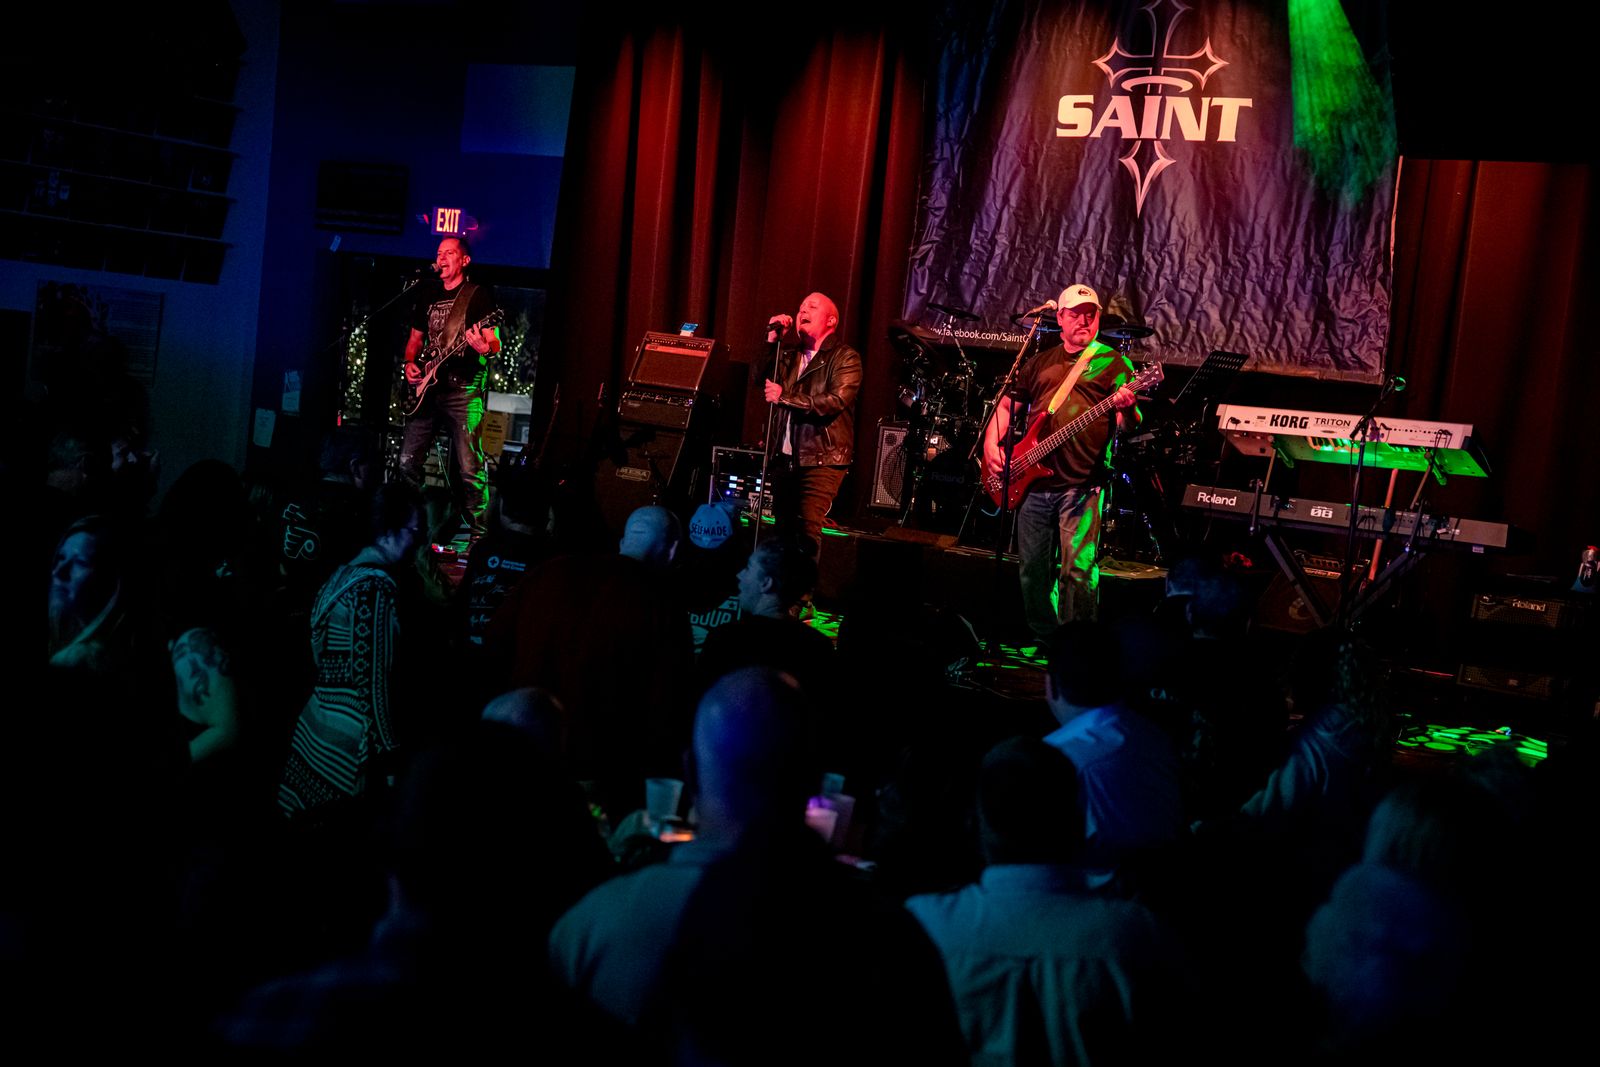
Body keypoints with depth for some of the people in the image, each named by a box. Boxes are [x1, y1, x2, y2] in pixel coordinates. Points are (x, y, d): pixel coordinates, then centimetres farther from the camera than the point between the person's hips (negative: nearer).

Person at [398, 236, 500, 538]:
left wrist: (484, 347, -30)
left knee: (469, 469, -11)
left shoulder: (478, 294, 0)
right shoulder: (428, 295, 18)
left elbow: (495, 344, -6)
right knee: (408, 462, 5)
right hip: (426, 389, 6)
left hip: (462, 391, -6)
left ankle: (477, 532, -3)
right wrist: (410, 364, 6)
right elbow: (415, 338, 26)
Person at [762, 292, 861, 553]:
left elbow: (835, 401, -16)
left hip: (821, 459, -6)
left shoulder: (845, 357, -2)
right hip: (785, 457, 6)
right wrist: (772, 339, -2)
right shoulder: (790, 355, 17)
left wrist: (784, 398, -16)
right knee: (783, 528, 10)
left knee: (808, 528, -17)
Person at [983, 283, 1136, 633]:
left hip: (1080, 485, -5)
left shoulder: (1113, 362, 4)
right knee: (1033, 569, 11)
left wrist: (1126, 407, -29)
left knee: (1078, 572, -12)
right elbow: (1008, 405, 21)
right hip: (1033, 481, 5)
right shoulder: (1041, 362, 18)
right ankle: (1042, 637, 25)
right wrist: (991, 442, 4)